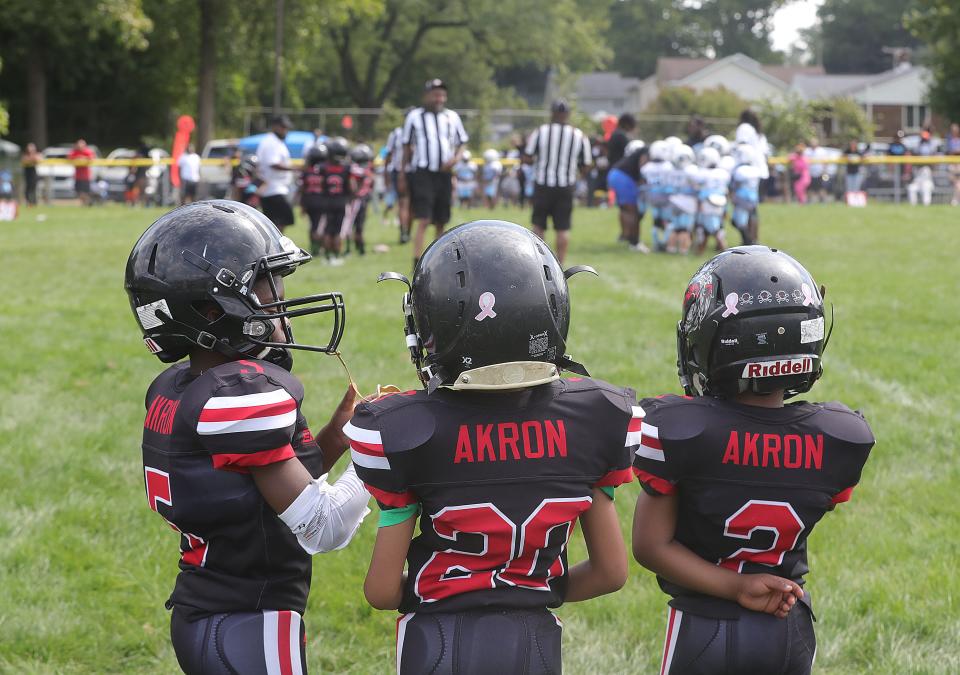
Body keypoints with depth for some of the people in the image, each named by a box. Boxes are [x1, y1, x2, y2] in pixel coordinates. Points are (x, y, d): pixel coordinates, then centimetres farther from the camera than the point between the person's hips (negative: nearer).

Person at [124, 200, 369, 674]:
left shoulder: (171, 391, 7)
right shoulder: (247, 395, -20)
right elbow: (320, 529, -18)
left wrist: (334, 436, 5)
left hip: (196, 614, 9)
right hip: (250, 633, -9)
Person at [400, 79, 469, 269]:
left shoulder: (452, 117, 9)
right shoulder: (414, 117, 1)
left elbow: (463, 142, 17)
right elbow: (407, 147, 8)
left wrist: (456, 158, -5)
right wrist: (403, 175, 8)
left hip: (444, 174, 4)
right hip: (423, 174, -4)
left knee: (441, 222, 9)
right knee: (423, 221, -15)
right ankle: (417, 263, -19)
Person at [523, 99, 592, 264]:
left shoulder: (540, 132, -7)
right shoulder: (578, 136, -2)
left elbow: (527, 159, -4)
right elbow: (585, 167, 1)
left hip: (543, 184, 0)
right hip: (566, 187, 0)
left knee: (539, 225, 12)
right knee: (563, 228, 5)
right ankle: (560, 264, 5)